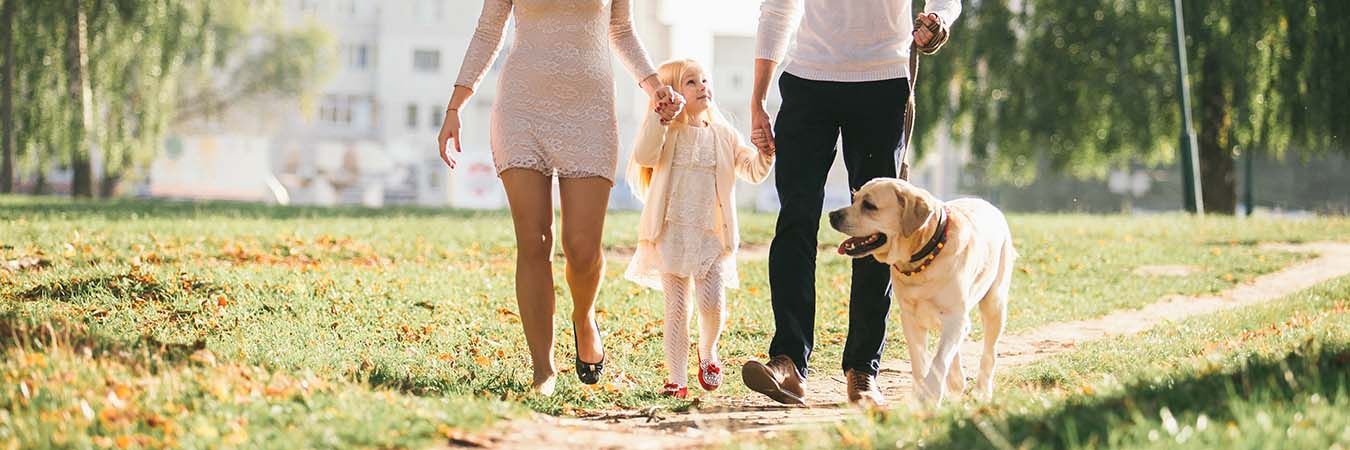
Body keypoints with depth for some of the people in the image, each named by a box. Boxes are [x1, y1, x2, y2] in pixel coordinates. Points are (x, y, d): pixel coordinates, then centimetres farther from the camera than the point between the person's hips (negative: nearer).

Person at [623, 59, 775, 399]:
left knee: (712, 305, -11)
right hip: (672, 234, -1)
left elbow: (754, 172, 8)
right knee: (677, 309, -1)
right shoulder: (667, 134, 2)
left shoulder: (723, 136, 10)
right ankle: (677, 379, 6)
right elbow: (645, 156, -17)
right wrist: (659, 116, -24)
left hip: (711, 235, 1)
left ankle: (707, 351, 19)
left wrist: (765, 152, -12)